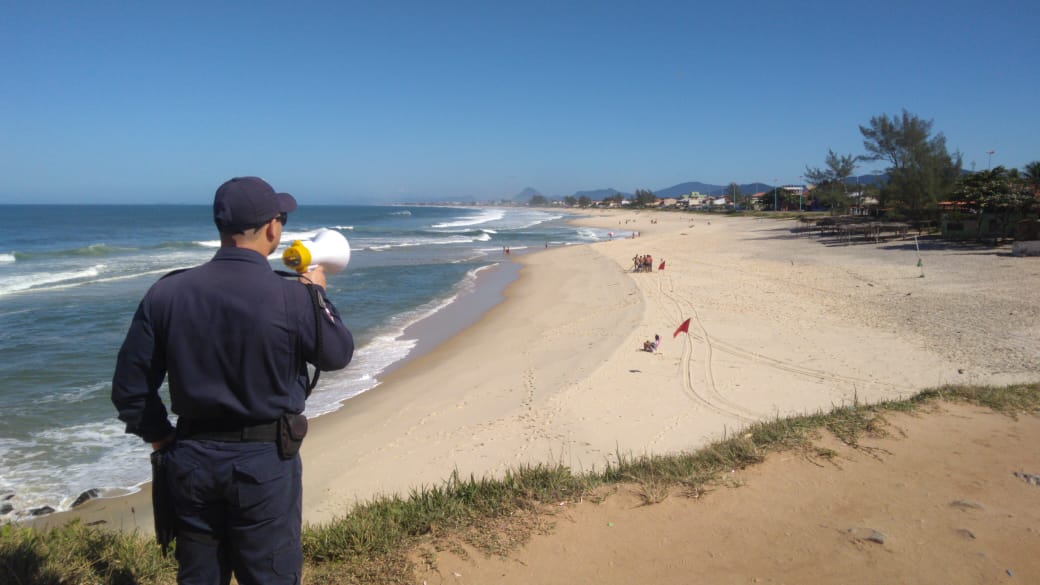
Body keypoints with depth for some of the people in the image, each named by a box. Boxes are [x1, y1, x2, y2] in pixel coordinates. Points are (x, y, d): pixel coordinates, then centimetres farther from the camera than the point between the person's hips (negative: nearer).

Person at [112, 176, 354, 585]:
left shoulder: (167, 294, -6)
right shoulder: (293, 299, -17)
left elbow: (130, 387, -1)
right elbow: (339, 353, 1)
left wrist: (162, 440, 13)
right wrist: (317, 295, 13)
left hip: (191, 460, 4)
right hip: (265, 461, -3)